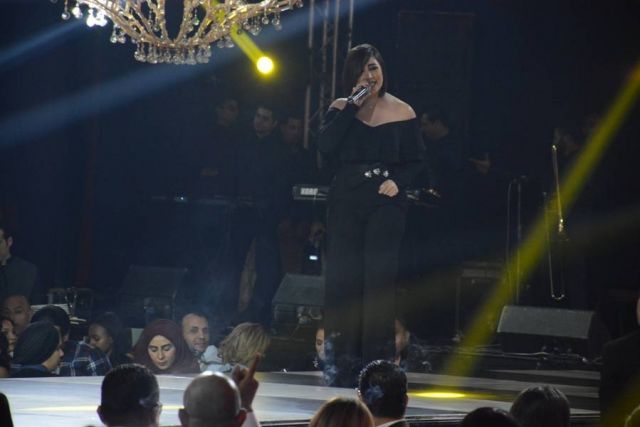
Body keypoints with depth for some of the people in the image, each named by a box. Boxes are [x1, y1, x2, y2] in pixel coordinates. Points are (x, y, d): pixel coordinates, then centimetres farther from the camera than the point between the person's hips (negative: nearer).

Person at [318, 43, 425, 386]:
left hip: (385, 203, -1)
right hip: (346, 201, 2)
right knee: (342, 277, -1)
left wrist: (398, 181, -12)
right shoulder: (341, 109, 7)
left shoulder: (401, 113, 5)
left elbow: (416, 160, 7)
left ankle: (377, 363, -3)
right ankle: (342, 364, 3)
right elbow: (325, 147, -9)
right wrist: (352, 106, -10)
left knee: (379, 278, -6)